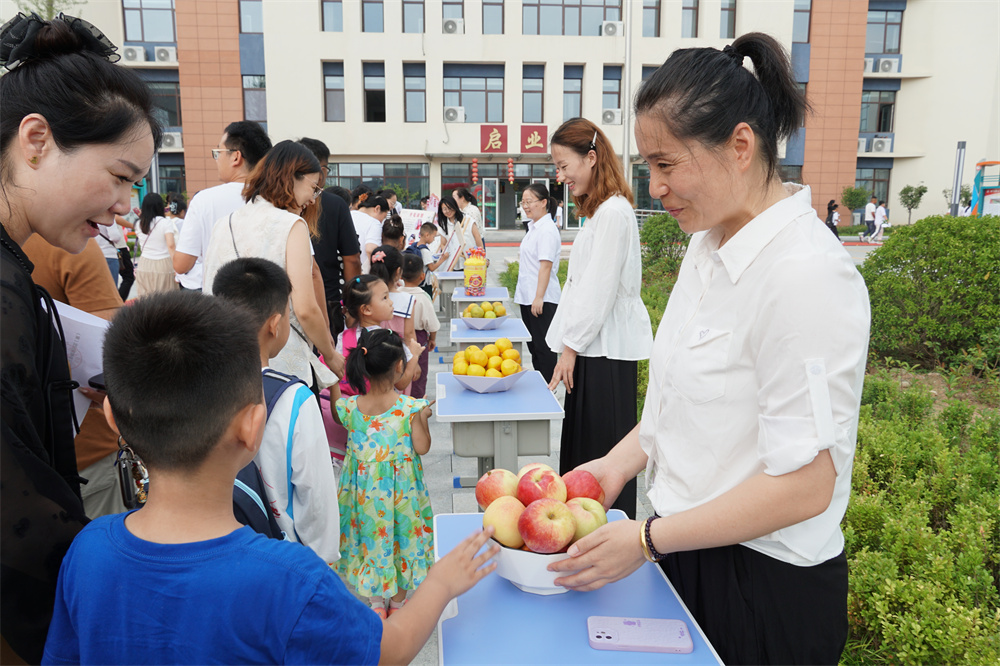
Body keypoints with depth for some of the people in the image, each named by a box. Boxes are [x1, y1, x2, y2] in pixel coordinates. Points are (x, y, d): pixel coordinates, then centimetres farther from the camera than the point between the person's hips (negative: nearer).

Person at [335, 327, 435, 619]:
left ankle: (376, 603, 35)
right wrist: (423, 417, -2)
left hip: (364, 490, 2)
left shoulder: (349, 407, -12)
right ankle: (398, 602, 36)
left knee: (372, 537, 21)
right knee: (403, 538, 18)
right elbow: (422, 447, -14)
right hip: (402, 488, -2)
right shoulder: (410, 407, -19)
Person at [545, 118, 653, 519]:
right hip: (592, 344, 10)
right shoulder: (598, 210, 17)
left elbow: (600, 290, -18)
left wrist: (571, 347, -11)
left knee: (603, 446, -1)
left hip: (608, 349, -10)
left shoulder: (613, 211, -15)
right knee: (581, 444, 14)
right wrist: (569, 345, 15)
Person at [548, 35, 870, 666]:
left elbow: (803, 484, -25)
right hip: (687, 552, 8)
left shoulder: (807, 277, -25)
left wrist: (647, 540, -19)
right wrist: (620, 464, 0)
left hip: (765, 589, -7)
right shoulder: (708, 243, 2)